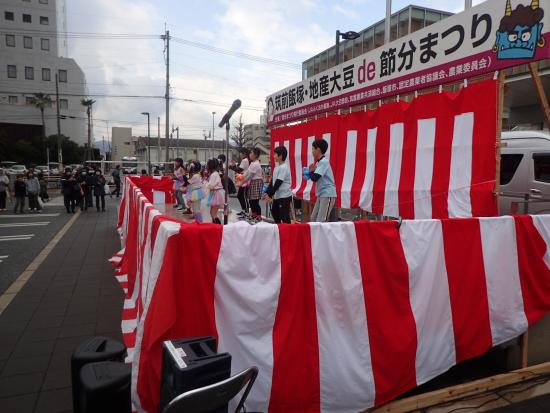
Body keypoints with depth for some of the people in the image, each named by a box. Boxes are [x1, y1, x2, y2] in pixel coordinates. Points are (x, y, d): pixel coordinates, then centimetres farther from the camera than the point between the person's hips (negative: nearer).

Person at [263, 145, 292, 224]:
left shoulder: (283, 167, -17)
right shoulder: (277, 167, 12)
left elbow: (278, 183, -20)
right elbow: (272, 181, 14)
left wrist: (270, 195, -18)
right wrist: (267, 192, 8)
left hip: (284, 196, -10)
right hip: (277, 195, 10)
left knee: (284, 217, -5)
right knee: (274, 212, 20)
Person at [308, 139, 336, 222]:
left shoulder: (324, 162, -15)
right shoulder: (319, 162, 13)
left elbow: (314, 178, -22)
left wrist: (311, 171, -2)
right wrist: (312, 172, 2)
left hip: (327, 195, -10)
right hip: (321, 194, 10)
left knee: (320, 221, -11)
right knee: (313, 218, 10)